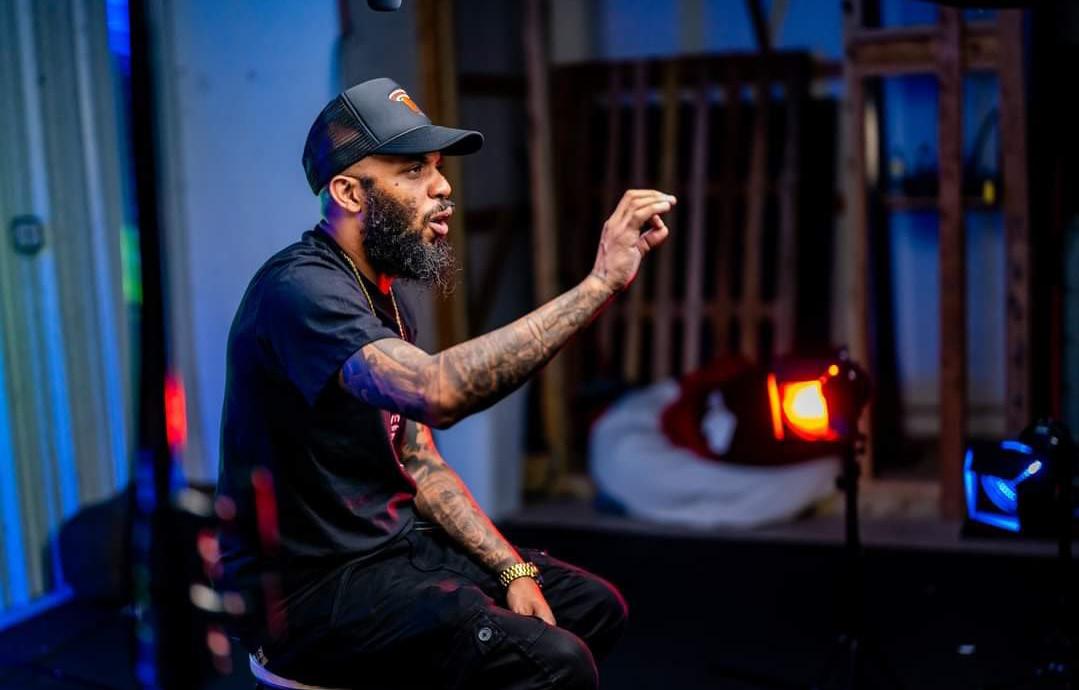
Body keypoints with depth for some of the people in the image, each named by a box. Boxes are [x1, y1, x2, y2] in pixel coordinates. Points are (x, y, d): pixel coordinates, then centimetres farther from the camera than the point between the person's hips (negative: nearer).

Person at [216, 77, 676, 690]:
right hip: (313, 588, -9)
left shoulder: (386, 301, 12)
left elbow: (420, 466, 12)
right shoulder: (300, 289, -21)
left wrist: (512, 569, -1)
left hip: (393, 547, 10)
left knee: (597, 608, 12)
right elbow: (439, 393, -39)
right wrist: (600, 283, -37)